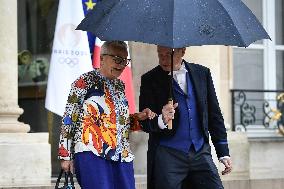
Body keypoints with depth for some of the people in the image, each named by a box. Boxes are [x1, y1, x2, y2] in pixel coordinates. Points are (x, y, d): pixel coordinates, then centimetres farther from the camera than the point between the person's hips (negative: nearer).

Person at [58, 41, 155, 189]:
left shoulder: (120, 85, 19)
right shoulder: (85, 82, -2)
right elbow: (68, 119, -3)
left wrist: (137, 118, 9)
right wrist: (65, 155, -6)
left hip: (121, 155, 7)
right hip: (92, 154, -7)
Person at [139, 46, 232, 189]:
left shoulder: (202, 73, 8)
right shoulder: (149, 80, 1)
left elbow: (214, 115, 12)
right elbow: (144, 122, -1)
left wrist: (224, 153, 9)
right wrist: (161, 121, -24)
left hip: (200, 152, 2)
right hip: (167, 155, -2)